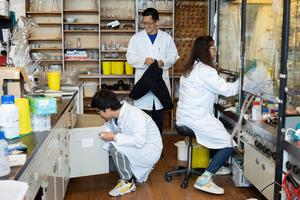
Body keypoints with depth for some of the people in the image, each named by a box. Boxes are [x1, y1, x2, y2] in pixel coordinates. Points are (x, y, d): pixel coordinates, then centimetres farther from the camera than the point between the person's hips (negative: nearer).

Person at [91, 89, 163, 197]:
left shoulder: (134, 114, -26)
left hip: (150, 150, -9)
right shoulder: (116, 115, -2)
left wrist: (114, 137, -30)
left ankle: (127, 183, -9)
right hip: (137, 148, 9)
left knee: (115, 147, -27)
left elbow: (139, 141, -33)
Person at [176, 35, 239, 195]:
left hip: (187, 115, 10)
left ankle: (215, 165, 22)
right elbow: (226, 90, -16)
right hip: (196, 119, -10)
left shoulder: (193, 67, 16)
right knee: (229, 144, -10)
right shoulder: (205, 71, -16)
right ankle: (204, 180, -11)